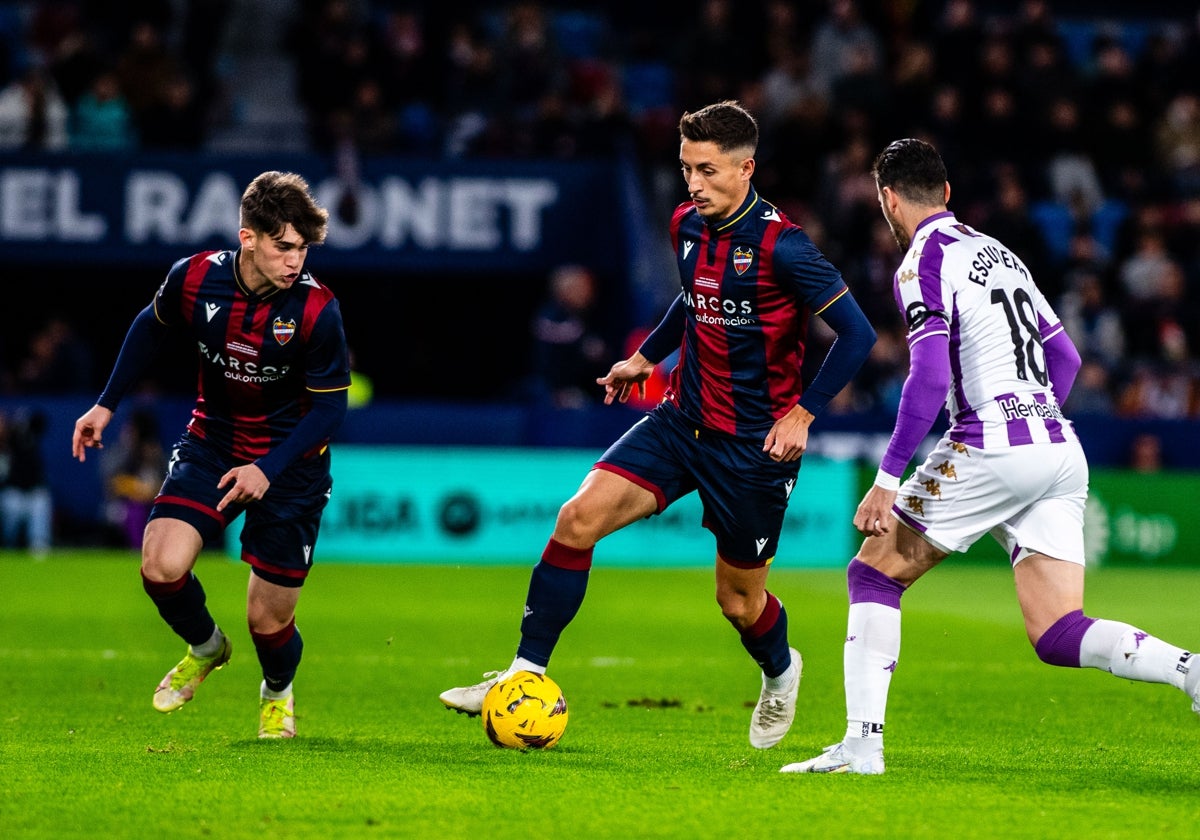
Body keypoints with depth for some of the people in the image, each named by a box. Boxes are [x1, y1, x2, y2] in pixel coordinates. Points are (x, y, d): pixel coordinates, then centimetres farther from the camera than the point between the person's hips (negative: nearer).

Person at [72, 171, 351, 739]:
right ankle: (204, 649, 14)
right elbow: (151, 326, 8)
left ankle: (278, 692, 37)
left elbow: (330, 406, -13)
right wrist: (107, 405, 10)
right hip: (211, 441, 2)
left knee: (268, 620, 0)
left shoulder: (316, 310, -23)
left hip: (289, 461, -2)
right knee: (162, 565, -21)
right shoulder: (194, 279, -15)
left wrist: (269, 470, -25)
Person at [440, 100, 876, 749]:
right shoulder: (687, 226, 2)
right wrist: (647, 355, 21)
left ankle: (779, 672, 42)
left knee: (739, 599, 7)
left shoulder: (780, 246, -19)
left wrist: (802, 414, -17)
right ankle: (527, 674, -8)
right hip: (681, 420, 6)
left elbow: (856, 333, -16)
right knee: (578, 517, -13)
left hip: (753, 442, -6)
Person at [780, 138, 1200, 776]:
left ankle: (862, 742, -1)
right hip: (1059, 450, 7)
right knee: (1058, 636, 3)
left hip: (991, 450, -7)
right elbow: (1065, 357, 26)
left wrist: (887, 480, -13)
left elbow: (930, 379, -16)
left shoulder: (924, 262, -4)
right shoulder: (999, 253, 22)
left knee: (873, 574, 8)